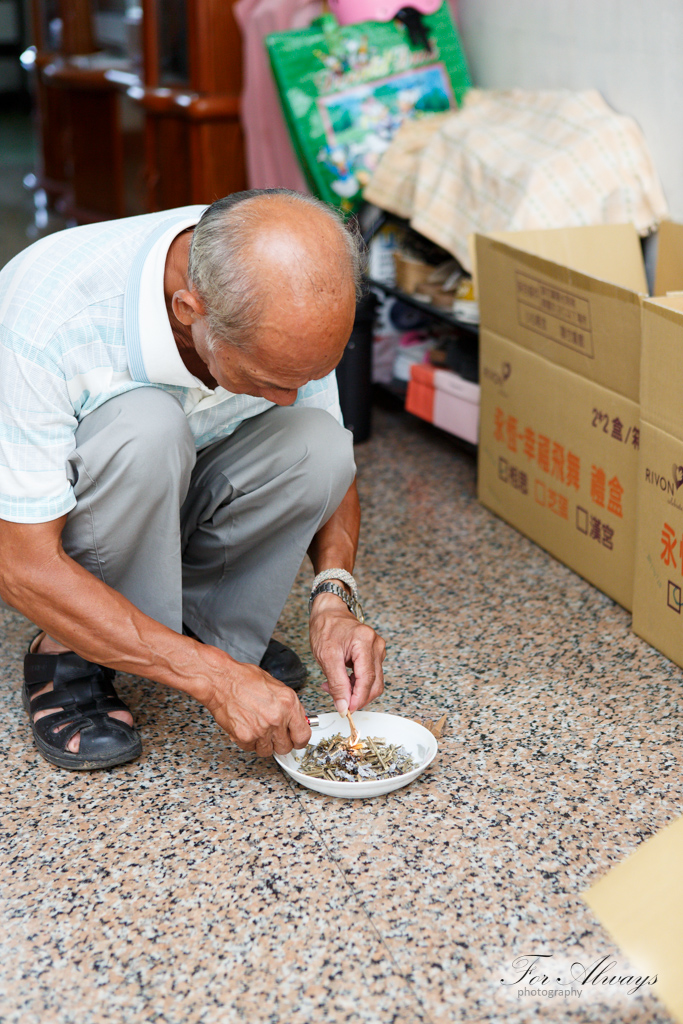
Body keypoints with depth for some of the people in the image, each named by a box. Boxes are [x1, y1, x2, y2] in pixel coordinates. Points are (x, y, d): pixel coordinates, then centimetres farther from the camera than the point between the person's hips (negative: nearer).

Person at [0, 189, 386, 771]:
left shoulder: (292, 302, -22)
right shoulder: (47, 316, -37)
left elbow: (332, 467, -5)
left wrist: (334, 597, -24)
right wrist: (215, 678, -35)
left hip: (169, 501, 4)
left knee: (317, 445, -25)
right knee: (148, 425, -36)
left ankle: (208, 622, -2)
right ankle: (69, 658, -14)